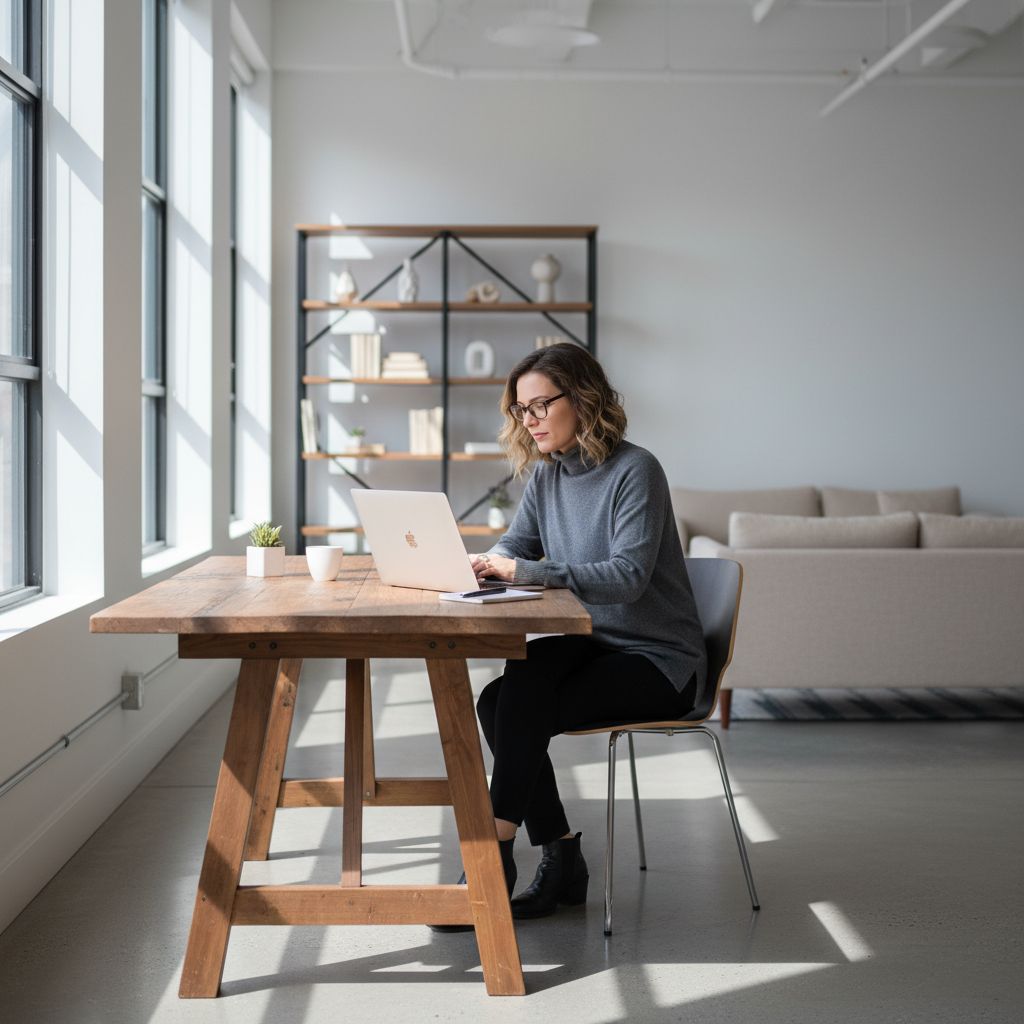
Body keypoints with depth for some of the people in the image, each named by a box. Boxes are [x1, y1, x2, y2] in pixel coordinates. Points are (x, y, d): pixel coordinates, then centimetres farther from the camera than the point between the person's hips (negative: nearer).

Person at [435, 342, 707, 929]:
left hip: (658, 660, -7)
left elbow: (628, 576, -25)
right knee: (499, 700, -21)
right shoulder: (547, 475, 8)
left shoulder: (635, 471, -15)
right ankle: (561, 861, -10)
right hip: (590, 646, 7)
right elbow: (513, 550, 12)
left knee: (521, 705, -26)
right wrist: (479, 563, -12)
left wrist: (527, 570, -31)